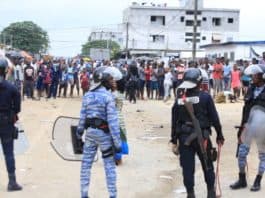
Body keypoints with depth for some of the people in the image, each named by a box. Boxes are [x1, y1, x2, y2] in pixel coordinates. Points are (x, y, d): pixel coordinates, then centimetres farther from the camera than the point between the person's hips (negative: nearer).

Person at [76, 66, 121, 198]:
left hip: (90, 132, 5)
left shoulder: (87, 95, 2)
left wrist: (79, 130, 20)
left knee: (86, 164, 11)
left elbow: (83, 115, 5)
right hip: (104, 133, -5)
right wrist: (117, 141, -14)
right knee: (109, 166, 6)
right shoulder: (108, 96, -14)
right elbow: (112, 120, -17)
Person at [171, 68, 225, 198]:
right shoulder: (205, 97, -8)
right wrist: (219, 135, 6)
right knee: (207, 166, 14)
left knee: (187, 168, 8)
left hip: (184, 138, 2)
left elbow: (174, 122, 2)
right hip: (202, 137, -2)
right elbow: (214, 118, -4)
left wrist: (174, 140, 9)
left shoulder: (179, 99, 0)